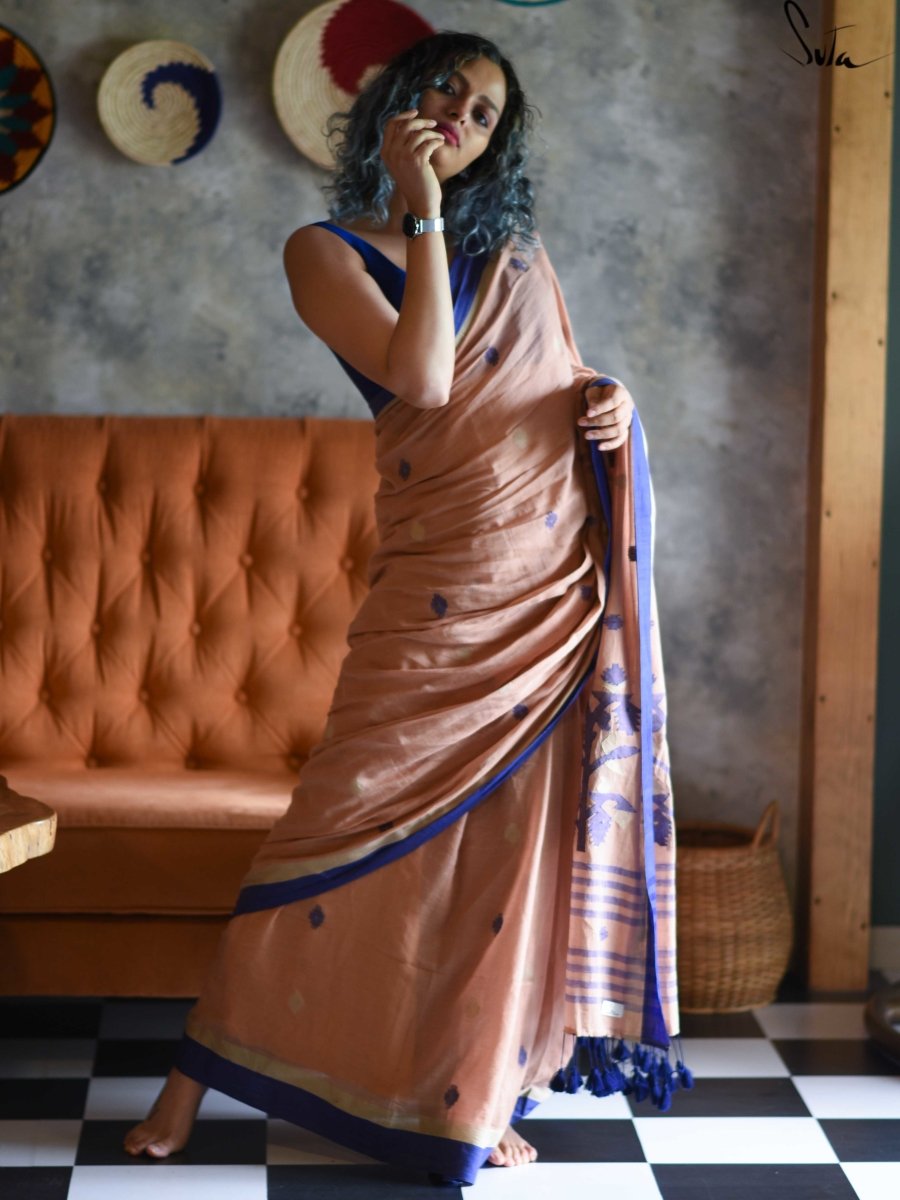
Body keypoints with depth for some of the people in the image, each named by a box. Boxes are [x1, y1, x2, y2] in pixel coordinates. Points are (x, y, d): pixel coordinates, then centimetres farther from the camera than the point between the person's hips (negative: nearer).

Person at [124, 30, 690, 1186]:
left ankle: (477, 1092, 18)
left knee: (519, 832, 5)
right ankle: (199, 1069, 10)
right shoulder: (328, 251, 0)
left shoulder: (518, 248, 14)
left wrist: (610, 401, -1)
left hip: (562, 580, 4)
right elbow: (421, 378, -15)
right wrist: (421, 213, -14)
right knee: (354, 816, -4)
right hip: (441, 589, -4)